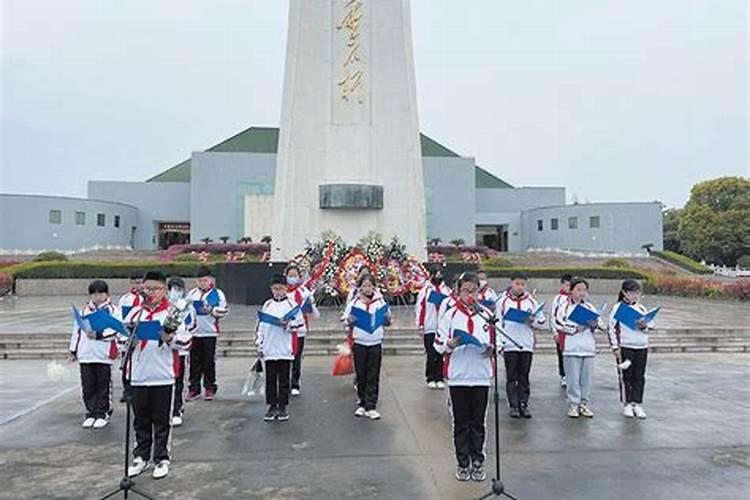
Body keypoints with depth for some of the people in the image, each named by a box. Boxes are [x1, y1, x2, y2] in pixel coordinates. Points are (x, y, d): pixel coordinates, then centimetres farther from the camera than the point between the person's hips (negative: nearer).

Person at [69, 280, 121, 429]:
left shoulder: (113, 310, -1)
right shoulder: (83, 310, 12)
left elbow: (114, 330, -13)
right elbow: (76, 330, 15)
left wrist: (98, 335, -28)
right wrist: (73, 350, 14)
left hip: (104, 355, -4)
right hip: (85, 355, 4)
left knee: (103, 386, 4)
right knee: (88, 386, 9)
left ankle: (103, 414, 15)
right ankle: (91, 413, 21)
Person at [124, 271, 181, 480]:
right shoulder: (135, 312, 7)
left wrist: (169, 339, -25)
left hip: (163, 377, -3)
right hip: (138, 376, 3)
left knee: (162, 421, 8)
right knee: (141, 420, 15)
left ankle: (162, 459, 20)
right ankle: (141, 456, 30)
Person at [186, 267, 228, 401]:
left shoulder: (218, 294, -2)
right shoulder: (192, 294, 8)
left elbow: (224, 310, -4)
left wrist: (212, 310, -17)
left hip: (210, 332, -3)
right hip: (194, 332, 3)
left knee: (209, 361, 4)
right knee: (194, 361, 7)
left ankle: (210, 388, 15)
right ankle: (194, 388, 16)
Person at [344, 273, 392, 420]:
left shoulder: (381, 301, 3)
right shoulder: (354, 303, 1)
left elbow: (387, 322, 12)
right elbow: (346, 321, 7)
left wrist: (387, 319, -9)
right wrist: (349, 321, -14)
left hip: (375, 343, 0)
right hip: (359, 343, 0)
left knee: (373, 376, 1)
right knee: (361, 375, 9)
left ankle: (371, 407, 5)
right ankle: (362, 403, 23)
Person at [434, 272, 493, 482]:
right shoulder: (451, 315, 0)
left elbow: (496, 343, 8)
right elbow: (439, 345, 1)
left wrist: (490, 348, -12)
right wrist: (451, 344, -19)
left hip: (481, 376, 1)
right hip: (458, 376, -1)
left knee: (478, 422, 10)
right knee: (461, 423, 9)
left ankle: (477, 462, 24)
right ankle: (462, 463, 22)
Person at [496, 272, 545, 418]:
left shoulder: (531, 301, 6)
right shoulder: (503, 301, 0)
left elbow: (541, 321, 11)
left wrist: (532, 321, -11)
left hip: (527, 344, 2)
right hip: (509, 344, -2)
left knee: (524, 377, 8)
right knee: (511, 377, 4)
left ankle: (523, 404, 17)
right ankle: (513, 406, 11)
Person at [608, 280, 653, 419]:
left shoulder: (641, 308, 10)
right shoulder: (618, 307, -4)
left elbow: (651, 326, 12)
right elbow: (612, 328, -6)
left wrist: (644, 326, -11)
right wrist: (615, 347, -10)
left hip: (642, 347, 4)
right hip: (625, 347, -4)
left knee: (639, 377, 8)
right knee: (626, 376, 3)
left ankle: (637, 404, 16)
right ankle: (627, 404, 12)